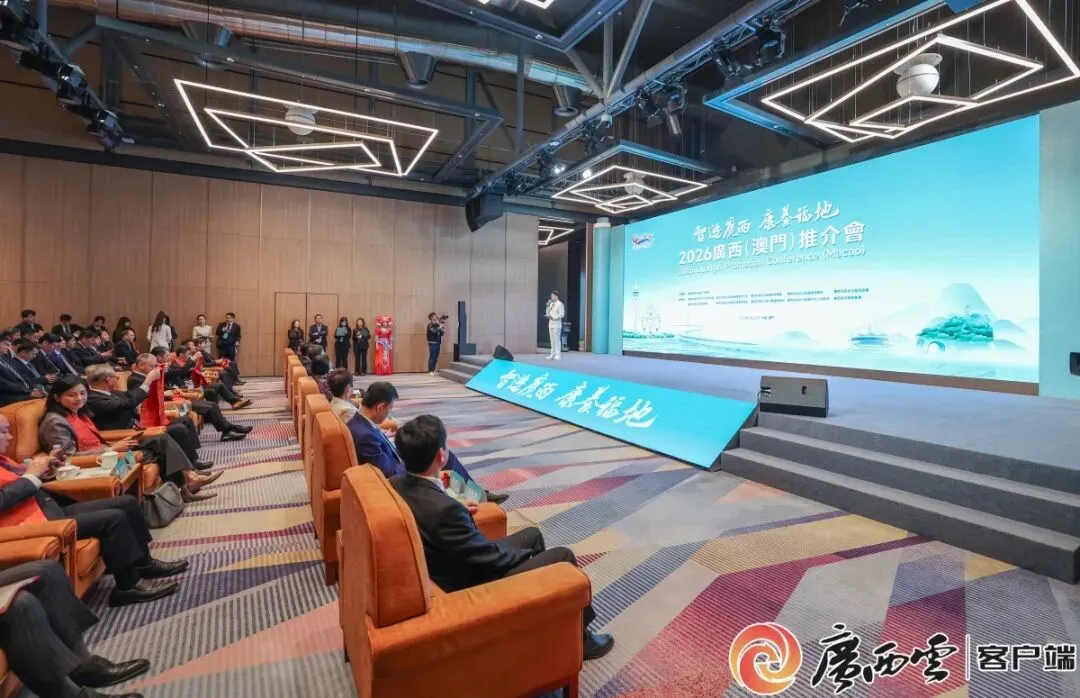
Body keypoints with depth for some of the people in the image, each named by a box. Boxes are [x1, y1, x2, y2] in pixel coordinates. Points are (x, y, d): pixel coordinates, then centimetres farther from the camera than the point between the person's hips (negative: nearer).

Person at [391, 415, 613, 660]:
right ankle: (578, 638, 23)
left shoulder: (396, 485, -10)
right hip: (474, 586, -8)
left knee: (533, 534, 21)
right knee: (563, 557, 1)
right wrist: (530, 554, -5)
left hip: (456, 564, 9)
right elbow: (492, 557, -24)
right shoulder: (444, 509, -36)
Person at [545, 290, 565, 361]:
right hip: (551, 323, 7)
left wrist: (553, 317, -20)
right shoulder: (551, 304, 13)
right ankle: (552, 353, 15)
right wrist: (548, 306, 3)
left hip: (557, 323, -7)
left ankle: (558, 354, -1)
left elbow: (562, 314, -13)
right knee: (552, 339, 9)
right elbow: (547, 313, 17)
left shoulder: (560, 304, -8)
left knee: (557, 339, -5)